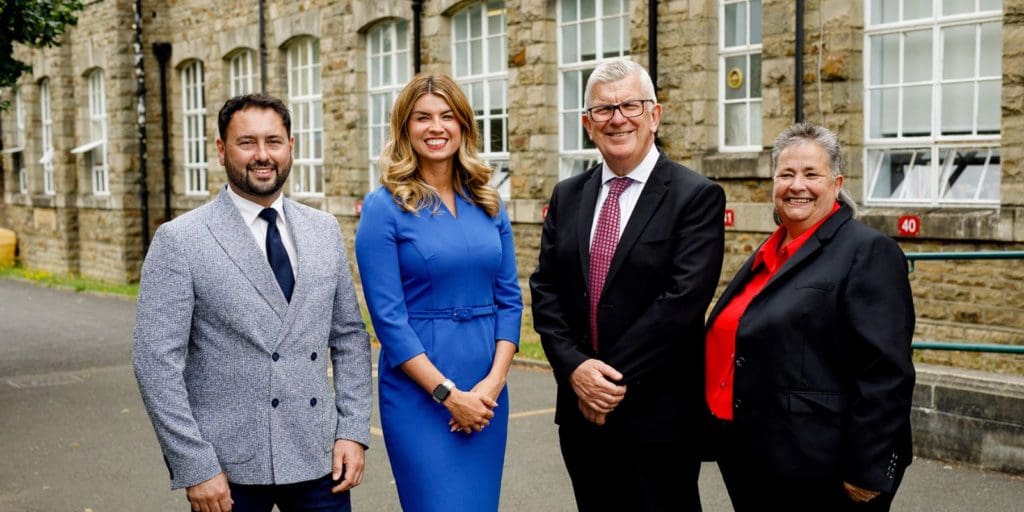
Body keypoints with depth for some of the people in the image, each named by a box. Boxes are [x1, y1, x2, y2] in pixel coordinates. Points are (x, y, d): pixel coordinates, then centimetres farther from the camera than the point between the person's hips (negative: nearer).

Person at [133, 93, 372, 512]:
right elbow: (157, 362, -10)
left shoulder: (324, 230, 6)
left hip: (319, 459, 4)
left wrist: (354, 431, 2)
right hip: (229, 466, -3)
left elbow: (349, 335, 9)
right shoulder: (179, 241, -8)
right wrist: (195, 468, -13)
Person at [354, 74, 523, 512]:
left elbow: (509, 297, 7)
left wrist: (493, 382, -6)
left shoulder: (488, 204, 7)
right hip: (419, 392, -5)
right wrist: (449, 393, -15)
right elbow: (388, 317, -11)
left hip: (486, 391, 5)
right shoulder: (384, 207, -7)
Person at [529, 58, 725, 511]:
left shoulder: (697, 196, -8)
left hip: (658, 416, -4)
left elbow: (682, 300, -17)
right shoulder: (567, 196, 8)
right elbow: (545, 290, 4)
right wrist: (574, 368, -11)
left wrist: (614, 379, -16)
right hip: (582, 410, 5)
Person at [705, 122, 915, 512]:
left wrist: (868, 474, -18)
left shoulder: (867, 252, -10)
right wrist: (727, 442, 16)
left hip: (821, 476, -7)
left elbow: (885, 374, -16)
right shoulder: (768, 254, 13)